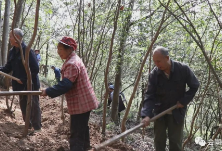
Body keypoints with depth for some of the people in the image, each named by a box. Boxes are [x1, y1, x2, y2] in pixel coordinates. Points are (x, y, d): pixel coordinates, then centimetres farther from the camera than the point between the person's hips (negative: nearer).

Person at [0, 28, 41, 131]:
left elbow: (35, 69, -20)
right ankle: (28, 125, 32)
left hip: (31, 85, -8)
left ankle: (37, 128, 11)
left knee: (33, 106, 0)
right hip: (20, 85, 8)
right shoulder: (12, 52, 6)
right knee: (23, 106, 17)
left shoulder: (28, 51, -17)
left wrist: (24, 79, -20)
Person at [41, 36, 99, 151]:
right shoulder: (74, 60, 12)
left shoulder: (72, 64, -22)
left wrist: (48, 92, -24)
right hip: (84, 101, 11)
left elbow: (65, 85, -30)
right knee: (82, 129, 26)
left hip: (80, 103, -11)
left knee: (76, 134, -7)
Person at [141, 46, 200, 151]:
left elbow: (194, 86, -2)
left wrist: (184, 101, -11)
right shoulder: (154, 74, -13)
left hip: (177, 112, -1)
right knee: (159, 140, 7)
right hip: (159, 111, 2)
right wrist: (146, 115, -28)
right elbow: (149, 96, -16)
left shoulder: (183, 69, -16)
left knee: (175, 142, 2)